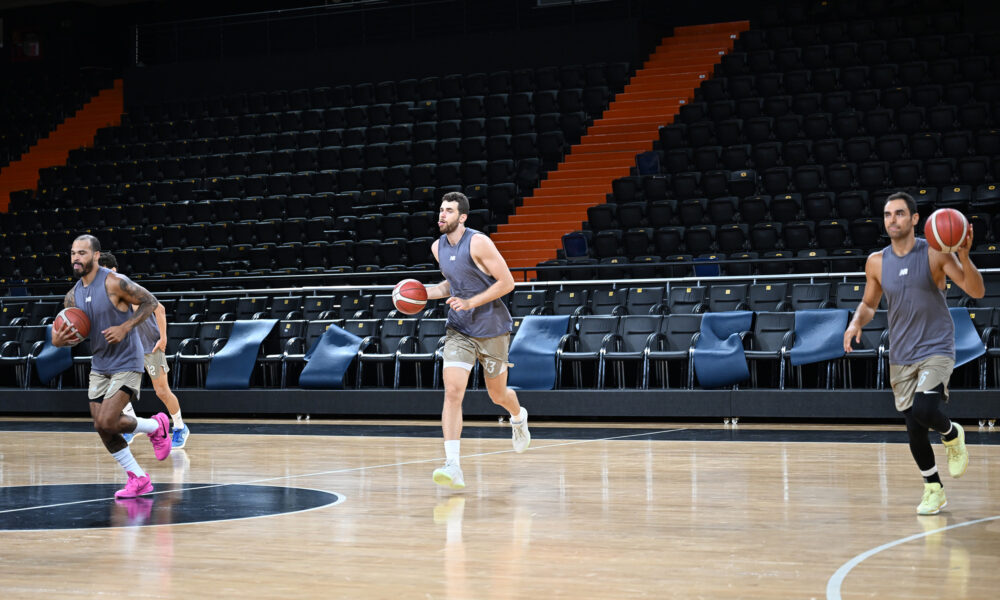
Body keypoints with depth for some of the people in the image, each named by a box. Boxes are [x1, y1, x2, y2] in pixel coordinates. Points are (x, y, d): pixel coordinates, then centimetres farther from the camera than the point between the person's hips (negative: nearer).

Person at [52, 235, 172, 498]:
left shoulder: (114, 282, -18)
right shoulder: (72, 296, 3)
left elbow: (150, 302, -12)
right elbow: (70, 334, 11)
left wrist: (125, 328, -23)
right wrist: (58, 341, -14)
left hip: (126, 363, -7)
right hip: (99, 365, 7)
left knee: (107, 423, -16)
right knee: (102, 428, 4)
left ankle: (156, 426, 12)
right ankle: (138, 479, 17)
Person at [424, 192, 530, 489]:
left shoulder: (478, 243, -17)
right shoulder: (438, 247, 4)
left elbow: (507, 282, -16)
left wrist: (470, 303, -22)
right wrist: (425, 292, 3)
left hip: (492, 328, -4)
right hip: (459, 329, 4)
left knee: (498, 394, 13)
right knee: (452, 391, -16)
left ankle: (518, 417, 52)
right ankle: (452, 466, -21)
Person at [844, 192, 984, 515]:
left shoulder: (936, 253, -10)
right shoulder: (876, 262, 1)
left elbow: (977, 291, -14)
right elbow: (869, 303, 16)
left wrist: (964, 255, -31)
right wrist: (857, 322, -6)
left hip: (936, 349, -4)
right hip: (901, 355, 4)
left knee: (924, 410, -25)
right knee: (914, 430, 5)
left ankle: (953, 435, 10)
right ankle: (933, 490, 25)